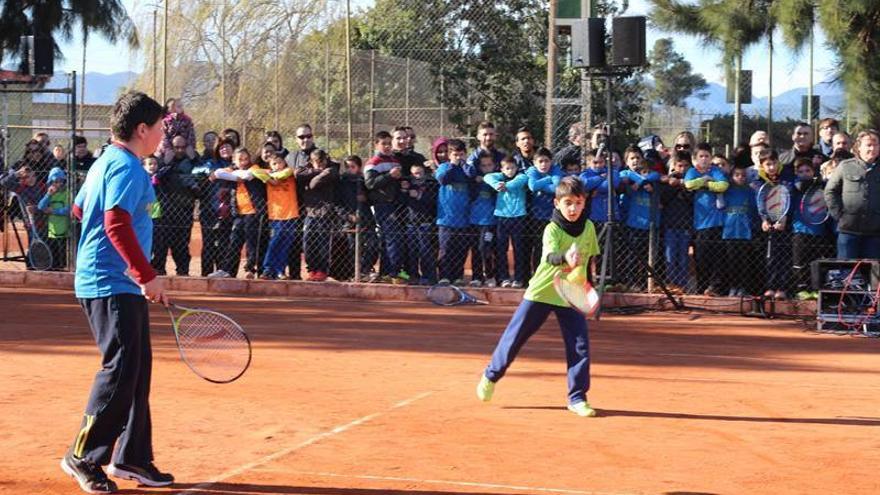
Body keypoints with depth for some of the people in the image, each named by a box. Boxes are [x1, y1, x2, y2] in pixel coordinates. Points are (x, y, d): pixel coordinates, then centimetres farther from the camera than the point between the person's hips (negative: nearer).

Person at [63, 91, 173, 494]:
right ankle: (83, 457, -1)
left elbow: (79, 210, 28)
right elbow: (117, 225, -25)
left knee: (137, 369, 11)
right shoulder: (127, 167, -14)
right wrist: (148, 275, -23)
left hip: (122, 286, 11)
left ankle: (131, 457, 16)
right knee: (120, 370, -9)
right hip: (112, 285, -11)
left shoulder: (106, 162, 17)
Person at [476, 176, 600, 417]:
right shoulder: (552, 229, -18)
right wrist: (565, 258, -58)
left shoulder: (588, 227, -2)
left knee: (580, 346, -7)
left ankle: (577, 398, 4)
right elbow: (550, 256, -38)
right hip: (541, 291, -3)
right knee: (514, 338, 6)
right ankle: (491, 375, 30)